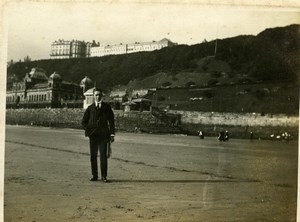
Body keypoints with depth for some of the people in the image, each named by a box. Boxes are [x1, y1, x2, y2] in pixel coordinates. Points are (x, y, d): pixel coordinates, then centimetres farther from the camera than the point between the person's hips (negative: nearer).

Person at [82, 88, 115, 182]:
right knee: (93, 156, 3)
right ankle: (94, 175, 11)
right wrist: (88, 129, 1)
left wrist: (112, 134, -3)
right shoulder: (90, 108, 10)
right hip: (93, 135, 2)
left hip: (103, 135, -2)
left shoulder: (107, 107, 6)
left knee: (103, 155, -5)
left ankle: (104, 176, 0)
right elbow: (84, 121, 16)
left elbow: (111, 121, 4)